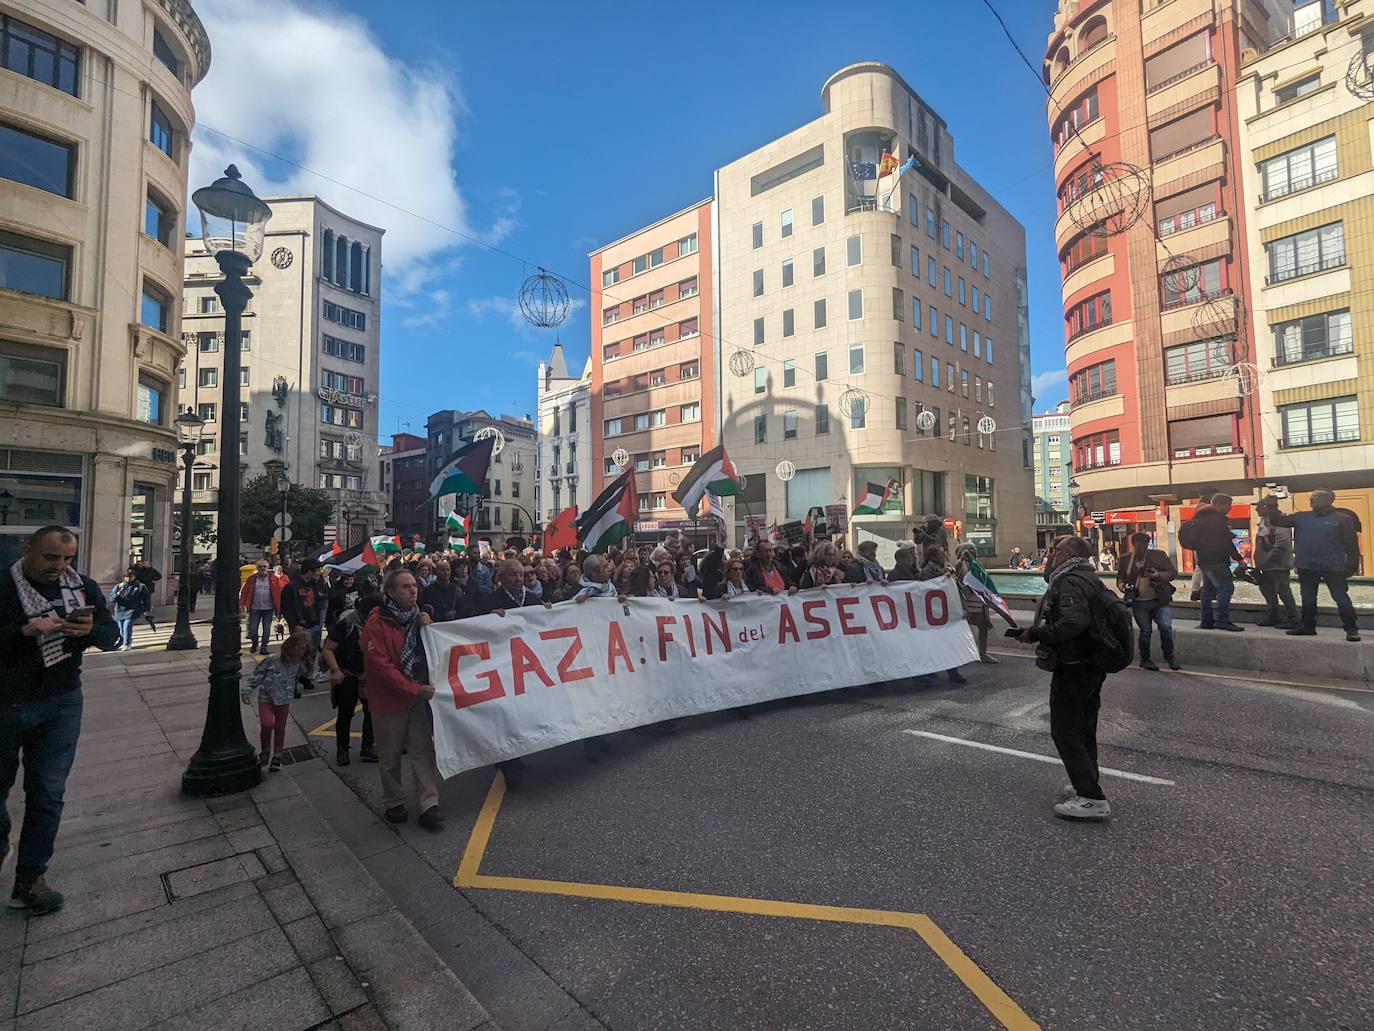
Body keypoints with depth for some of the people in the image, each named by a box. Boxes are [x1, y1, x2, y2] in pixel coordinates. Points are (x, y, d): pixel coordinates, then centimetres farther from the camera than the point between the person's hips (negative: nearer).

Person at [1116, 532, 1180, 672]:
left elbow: (1173, 573, 2)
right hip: (1139, 603, 1)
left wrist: (1159, 575, -17)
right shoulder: (1127, 559, 8)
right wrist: (1123, 587, -7)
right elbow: (1120, 578, 15)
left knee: (1166, 627, -10)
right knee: (1145, 630, 4)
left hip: (1160, 601, 0)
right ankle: (1145, 659, 18)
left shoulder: (1158, 555, 3)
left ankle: (1169, 656, 12)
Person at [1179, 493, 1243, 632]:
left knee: (1208, 588, 13)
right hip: (1216, 560, -10)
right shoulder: (1216, 519, -12)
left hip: (1203, 560, 10)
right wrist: (1239, 558, -9)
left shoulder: (1201, 518, 17)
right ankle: (1222, 620, -15)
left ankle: (1206, 621, 16)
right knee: (1226, 587, -11)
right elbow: (1226, 542, -14)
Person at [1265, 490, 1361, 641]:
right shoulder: (1302, 517, 8)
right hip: (1306, 567, 5)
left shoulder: (1342, 519, -4)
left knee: (1341, 599, 0)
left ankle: (1351, 629, 7)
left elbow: (1351, 545, -5)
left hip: (1333, 568, -5)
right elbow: (1277, 520, 9)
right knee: (1308, 599, 14)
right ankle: (1308, 626, 25)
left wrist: (1351, 567, -9)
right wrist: (1272, 505, -5)